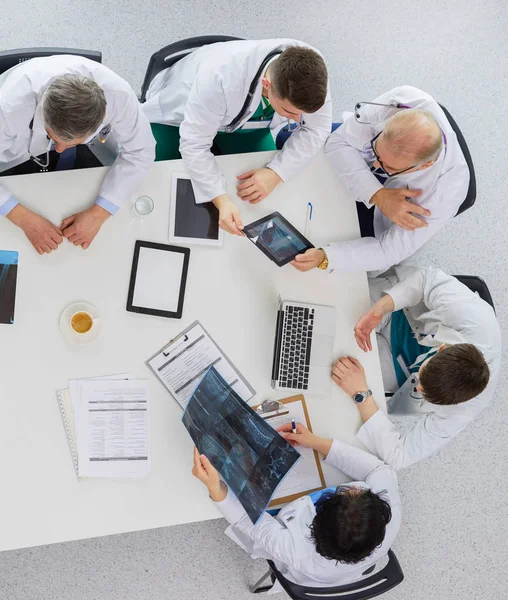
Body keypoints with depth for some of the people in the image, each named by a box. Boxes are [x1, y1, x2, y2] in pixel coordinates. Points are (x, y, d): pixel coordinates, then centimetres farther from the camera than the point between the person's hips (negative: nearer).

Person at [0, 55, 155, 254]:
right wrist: (25, 219, -42)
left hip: (82, 152, 2)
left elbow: (139, 151, -23)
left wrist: (98, 213, -33)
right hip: (17, 155, -2)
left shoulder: (118, 94, -37)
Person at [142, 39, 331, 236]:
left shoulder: (311, 69, -31)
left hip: (243, 116, 3)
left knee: (265, 200, -8)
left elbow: (316, 129, -20)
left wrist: (276, 173, -34)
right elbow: (194, 144, -38)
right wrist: (222, 200, -50)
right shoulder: (221, 78, -44)